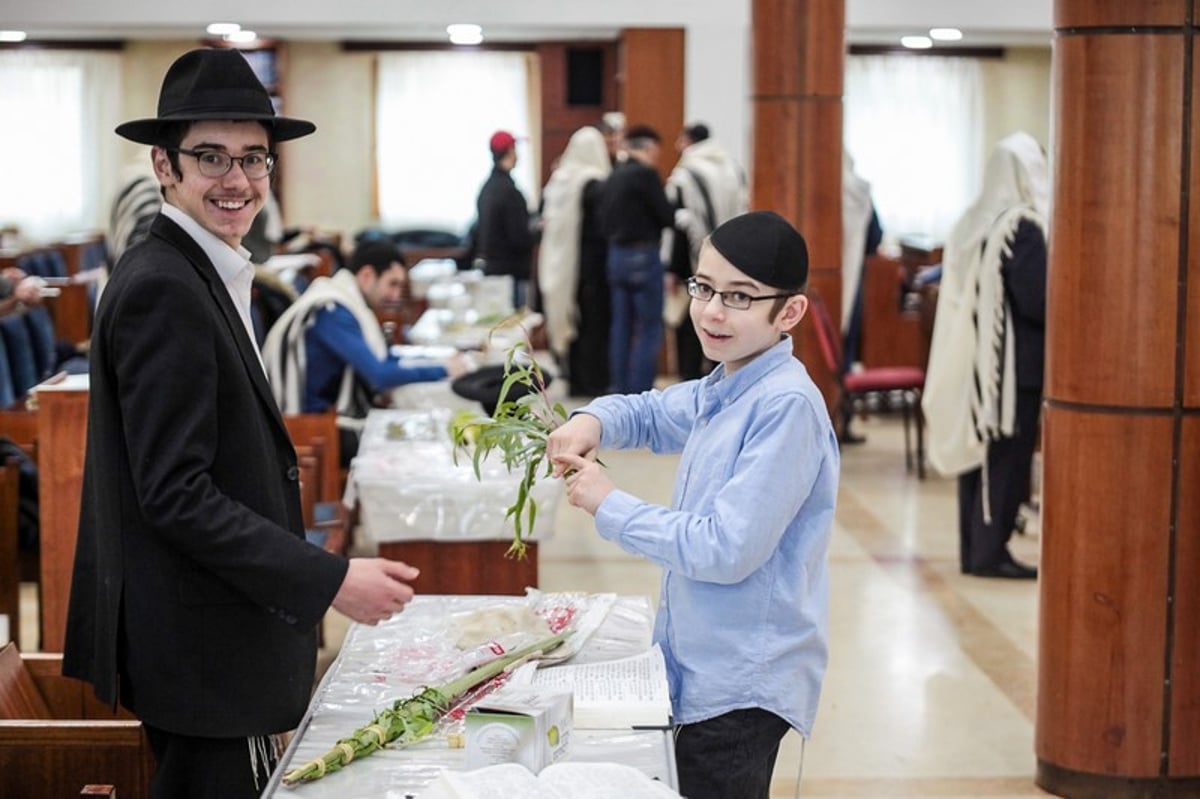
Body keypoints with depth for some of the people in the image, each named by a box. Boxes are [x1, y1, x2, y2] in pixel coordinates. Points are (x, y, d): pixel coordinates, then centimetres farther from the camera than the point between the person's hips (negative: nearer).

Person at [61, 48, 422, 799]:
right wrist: (331, 580, -24)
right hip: (204, 649, -10)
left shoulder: (203, 275, 11)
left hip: (217, 644, 10)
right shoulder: (161, 288, -19)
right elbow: (176, 495, -23)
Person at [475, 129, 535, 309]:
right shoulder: (509, 191, -18)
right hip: (512, 272, -9)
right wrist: (538, 230, -2)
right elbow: (520, 239, -19)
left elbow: (480, 232, 16)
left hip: (491, 268, 9)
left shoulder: (487, 188, 10)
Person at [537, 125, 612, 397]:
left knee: (568, 321, 13)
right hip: (591, 263, -6)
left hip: (560, 265, 6)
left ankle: (574, 380, 19)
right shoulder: (597, 186, -15)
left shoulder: (555, 183, 5)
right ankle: (594, 382, 4)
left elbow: (544, 224, 8)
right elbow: (603, 229, -18)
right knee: (594, 325, 2)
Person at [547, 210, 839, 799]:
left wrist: (608, 506, -15)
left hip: (742, 684, -9)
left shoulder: (787, 406, -22)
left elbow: (726, 550, -25)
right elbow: (652, 414, 26)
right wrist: (592, 421, 3)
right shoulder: (721, 390, 6)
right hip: (701, 667, 9)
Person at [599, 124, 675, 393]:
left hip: (616, 253, 8)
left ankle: (621, 391, 17)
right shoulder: (645, 174, -13)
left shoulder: (615, 175, 10)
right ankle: (639, 394, -5)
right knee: (649, 329, -2)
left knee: (621, 327, 12)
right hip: (643, 256, -8)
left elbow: (604, 219, 13)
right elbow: (667, 216, -13)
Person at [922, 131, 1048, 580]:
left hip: (973, 358, 8)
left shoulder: (972, 224, 9)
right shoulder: (1022, 228, -15)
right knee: (1007, 458, -2)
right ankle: (990, 551, 0)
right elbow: (1036, 301, -17)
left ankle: (973, 548, 15)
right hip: (1013, 361, -8)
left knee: (977, 452, 11)